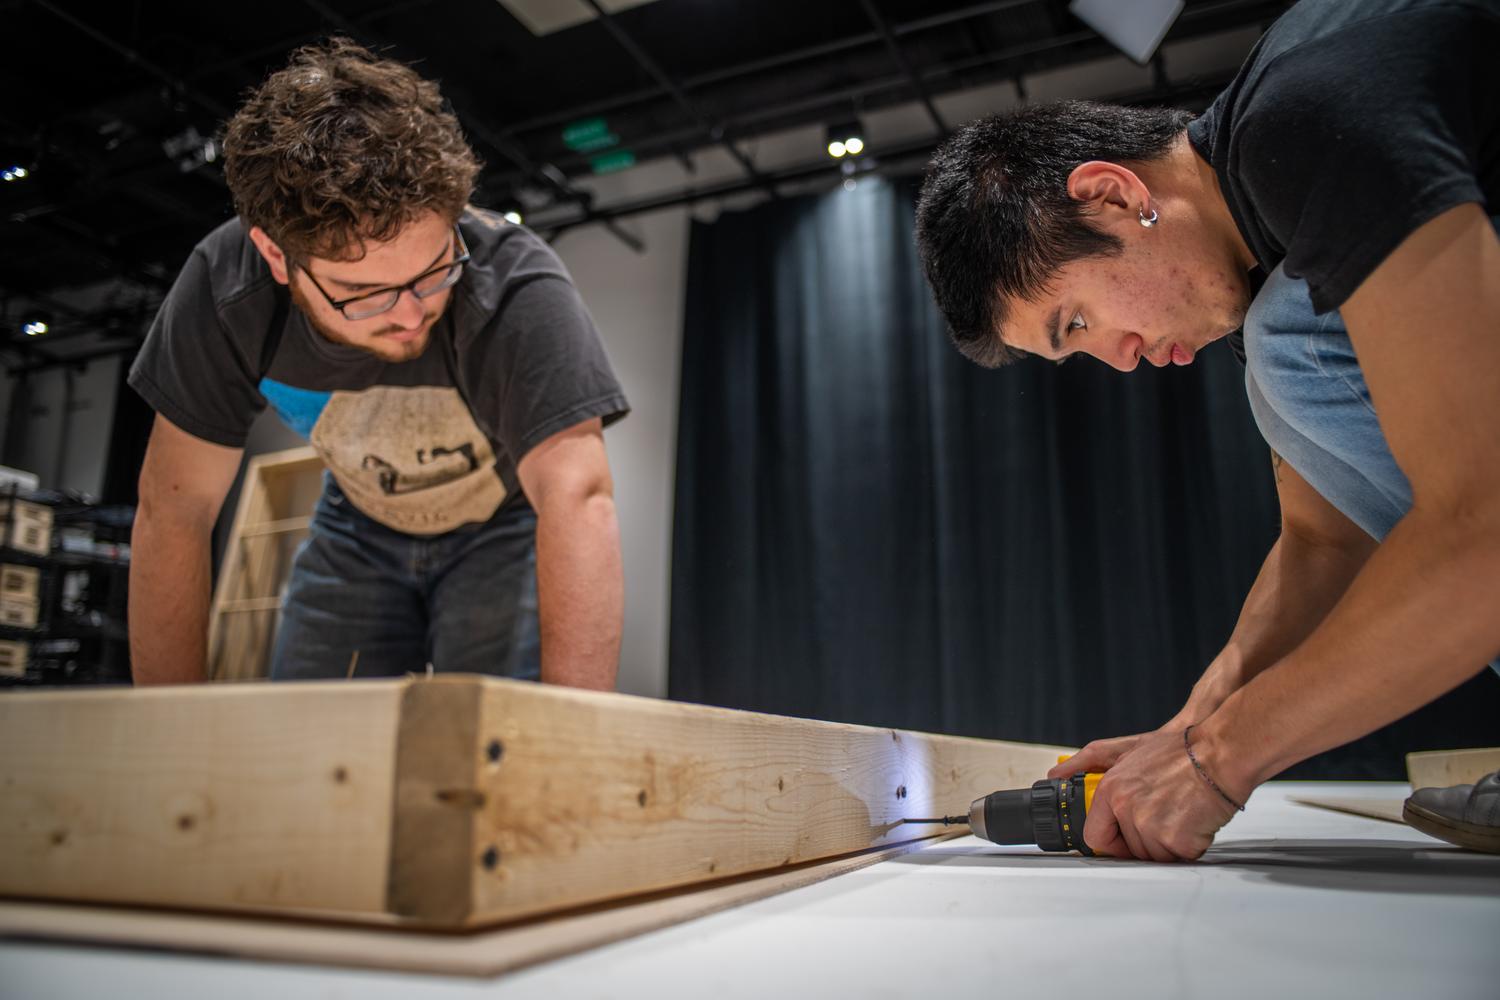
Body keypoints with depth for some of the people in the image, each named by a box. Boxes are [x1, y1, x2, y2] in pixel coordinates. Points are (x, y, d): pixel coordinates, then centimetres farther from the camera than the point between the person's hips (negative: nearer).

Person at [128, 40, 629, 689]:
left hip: (507, 525, -3)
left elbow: (577, 499, -47)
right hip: (360, 526, 3)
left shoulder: (520, 288, -37)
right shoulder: (222, 291, -25)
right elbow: (174, 512, -19)